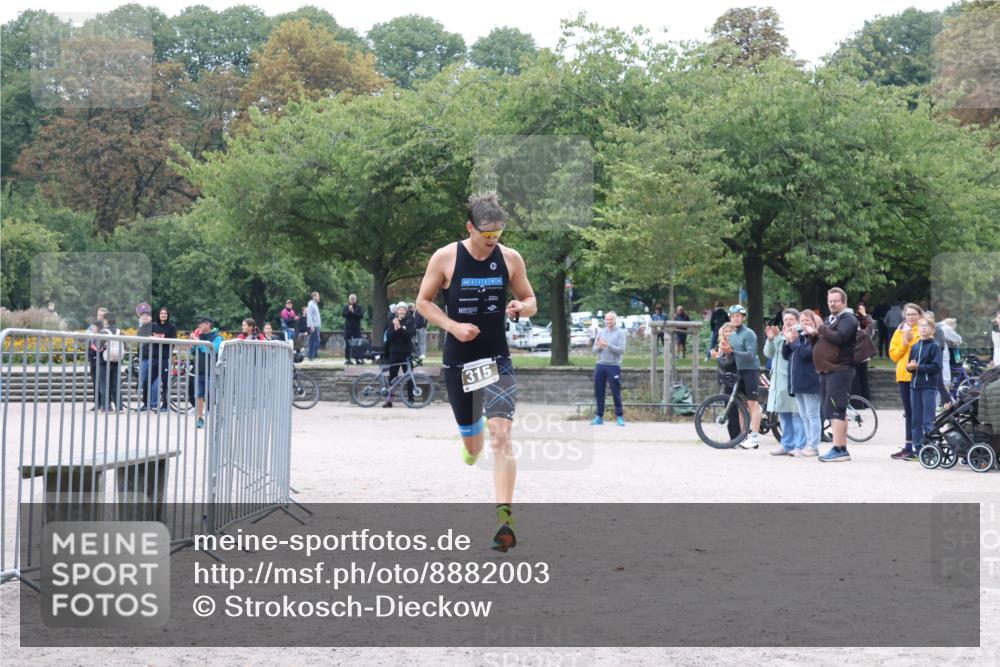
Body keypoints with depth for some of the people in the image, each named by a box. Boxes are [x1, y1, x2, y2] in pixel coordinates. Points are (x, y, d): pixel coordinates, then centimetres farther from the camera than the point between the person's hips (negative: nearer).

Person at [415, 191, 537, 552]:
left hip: (498, 360, 0)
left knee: (500, 435, -17)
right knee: (471, 437, 13)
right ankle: (471, 451, 54)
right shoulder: (444, 258, -6)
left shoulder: (510, 258, -1)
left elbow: (530, 300, 10)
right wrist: (453, 326, -14)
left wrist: (522, 308, -15)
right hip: (458, 360, 0)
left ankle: (504, 518, -22)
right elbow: (423, 301, 2)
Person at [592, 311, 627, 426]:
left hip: (614, 366, -4)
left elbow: (621, 350, -11)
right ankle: (599, 416, 11)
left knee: (616, 393, -2)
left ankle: (619, 417, 4)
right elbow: (594, 350, 12)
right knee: (599, 392, 5)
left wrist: (608, 345, -20)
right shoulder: (601, 332, 13)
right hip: (600, 365, 4)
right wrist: (599, 346, -9)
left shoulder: (620, 333, -1)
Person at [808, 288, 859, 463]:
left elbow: (839, 337, -23)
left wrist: (821, 329, -12)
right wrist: (814, 334, 4)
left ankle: (838, 449, -17)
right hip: (827, 371, 10)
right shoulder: (830, 319, 23)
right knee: (837, 411, 12)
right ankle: (842, 449, 16)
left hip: (840, 370, -10)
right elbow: (824, 340, 25)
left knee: (835, 410, -15)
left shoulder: (848, 319, -6)